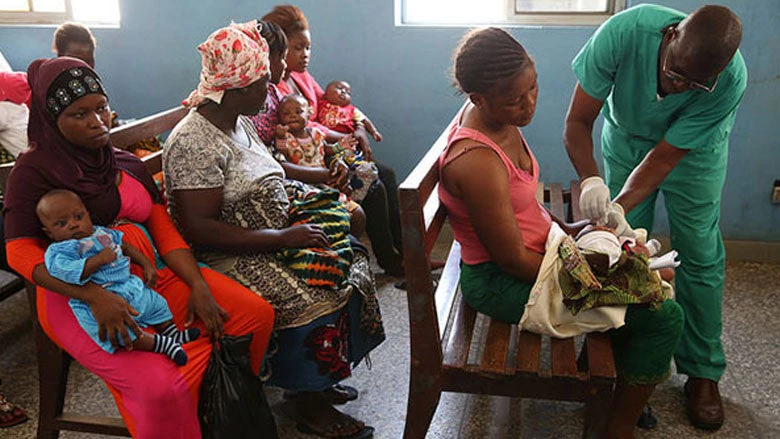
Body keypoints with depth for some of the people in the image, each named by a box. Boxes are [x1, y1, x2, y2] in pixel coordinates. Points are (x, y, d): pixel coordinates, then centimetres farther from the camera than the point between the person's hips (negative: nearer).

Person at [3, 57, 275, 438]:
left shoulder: (128, 164, 15)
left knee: (257, 315, -7)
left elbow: (163, 230, 9)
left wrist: (198, 286, -6)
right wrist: (94, 295, -26)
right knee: (160, 389, -30)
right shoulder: (34, 169, -3)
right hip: (79, 292, -6)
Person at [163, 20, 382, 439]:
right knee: (315, 299, -24)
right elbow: (199, 229, -25)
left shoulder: (241, 123, 10)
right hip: (231, 258, -9)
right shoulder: (194, 142, -20)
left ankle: (318, 380, 12)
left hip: (276, 237, 10)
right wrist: (283, 238, -25)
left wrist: (302, 193, 5)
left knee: (350, 261, -1)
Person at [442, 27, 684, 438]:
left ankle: (616, 378, 37)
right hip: (501, 282, -10)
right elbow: (514, 261, -25)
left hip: (533, 244, 10)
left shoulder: (498, 117, -3)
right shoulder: (477, 161, -32)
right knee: (664, 316, -8)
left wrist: (565, 228, 4)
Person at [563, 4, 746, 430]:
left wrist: (622, 206, -41)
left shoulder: (731, 81, -34)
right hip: (626, 136, 1)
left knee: (699, 255, 0)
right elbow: (577, 124, -29)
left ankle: (702, 371, 16)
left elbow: (665, 157, -28)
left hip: (692, 150, 0)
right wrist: (591, 180, -44)